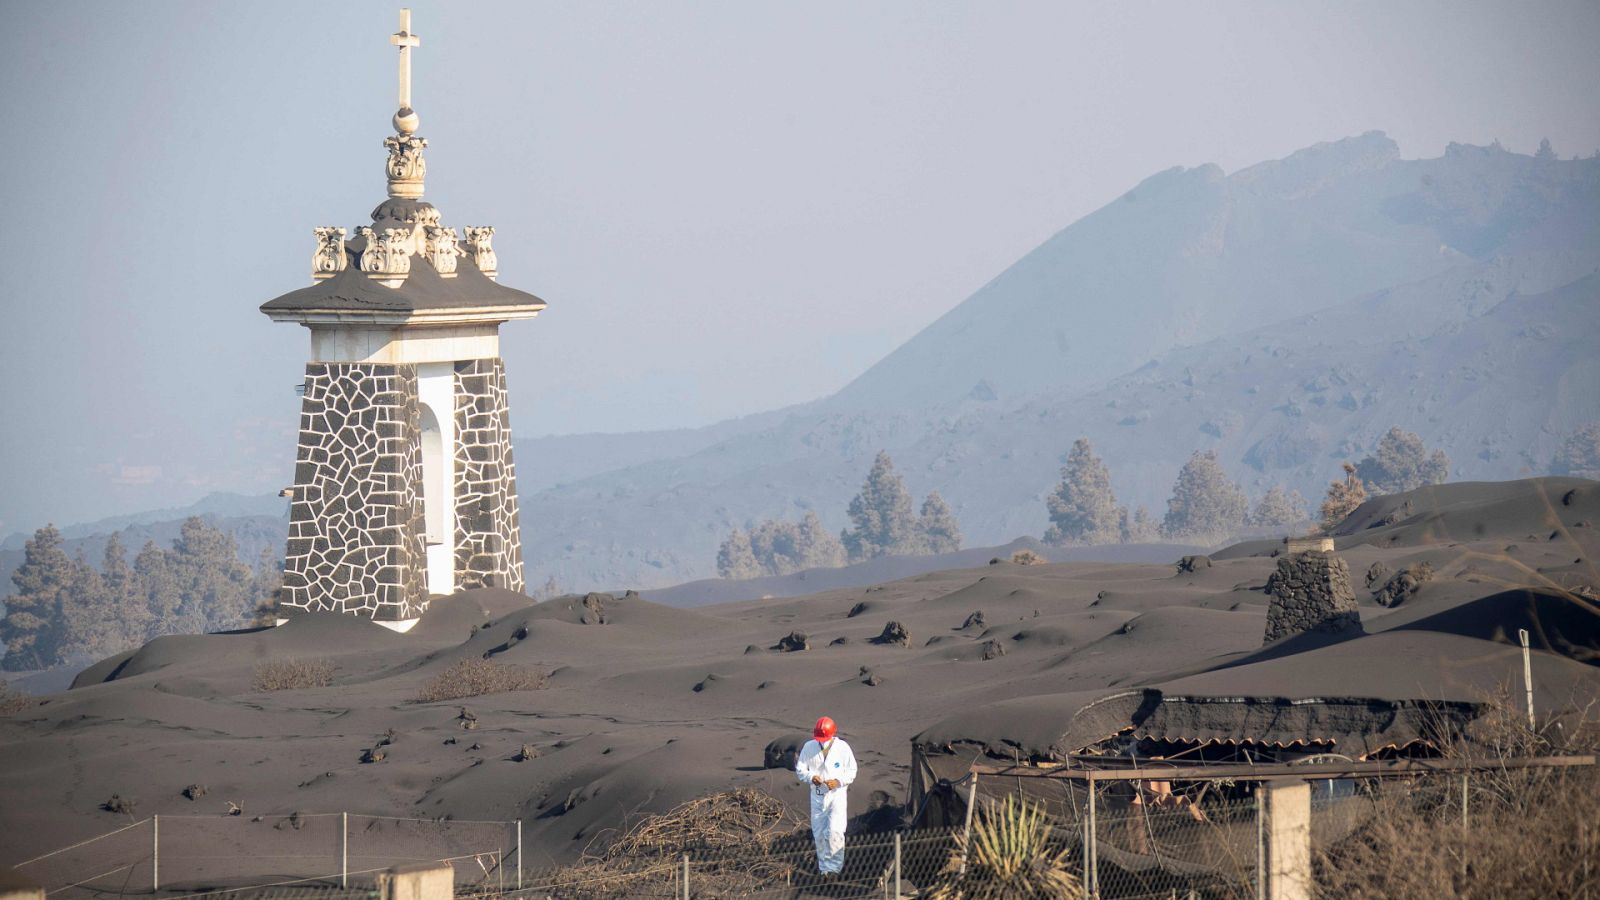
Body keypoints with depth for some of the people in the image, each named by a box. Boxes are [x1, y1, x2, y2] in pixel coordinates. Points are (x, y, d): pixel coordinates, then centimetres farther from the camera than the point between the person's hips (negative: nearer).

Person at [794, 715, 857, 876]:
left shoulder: (842, 747, -5)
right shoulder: (809, 747, -1)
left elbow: (851, 771, 1)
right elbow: (800, 770, 4)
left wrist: (838, 781, -17)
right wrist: (811, 777, -17)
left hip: (837, 794, -3)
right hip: (817, 795, 3)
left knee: (835, 832, -13)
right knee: (818, 833, 7)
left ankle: (833, 867, -7)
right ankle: (823, 864, 21)